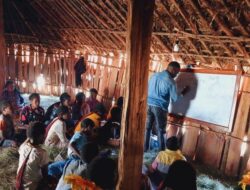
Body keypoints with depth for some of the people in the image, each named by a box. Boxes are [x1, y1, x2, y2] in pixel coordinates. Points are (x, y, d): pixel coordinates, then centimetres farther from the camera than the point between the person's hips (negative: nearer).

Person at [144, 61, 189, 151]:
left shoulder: (154, 75, 7)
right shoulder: (170, 81, -11)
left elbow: (148, 88, 14)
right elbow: (175, 98, -6)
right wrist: (183, 93, 11)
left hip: (149, 104, 5)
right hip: (160, 107, -5)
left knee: (147, 128, 14)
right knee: (160, 131, 7)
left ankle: (145, 148, 22)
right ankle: (162, 151, 16)